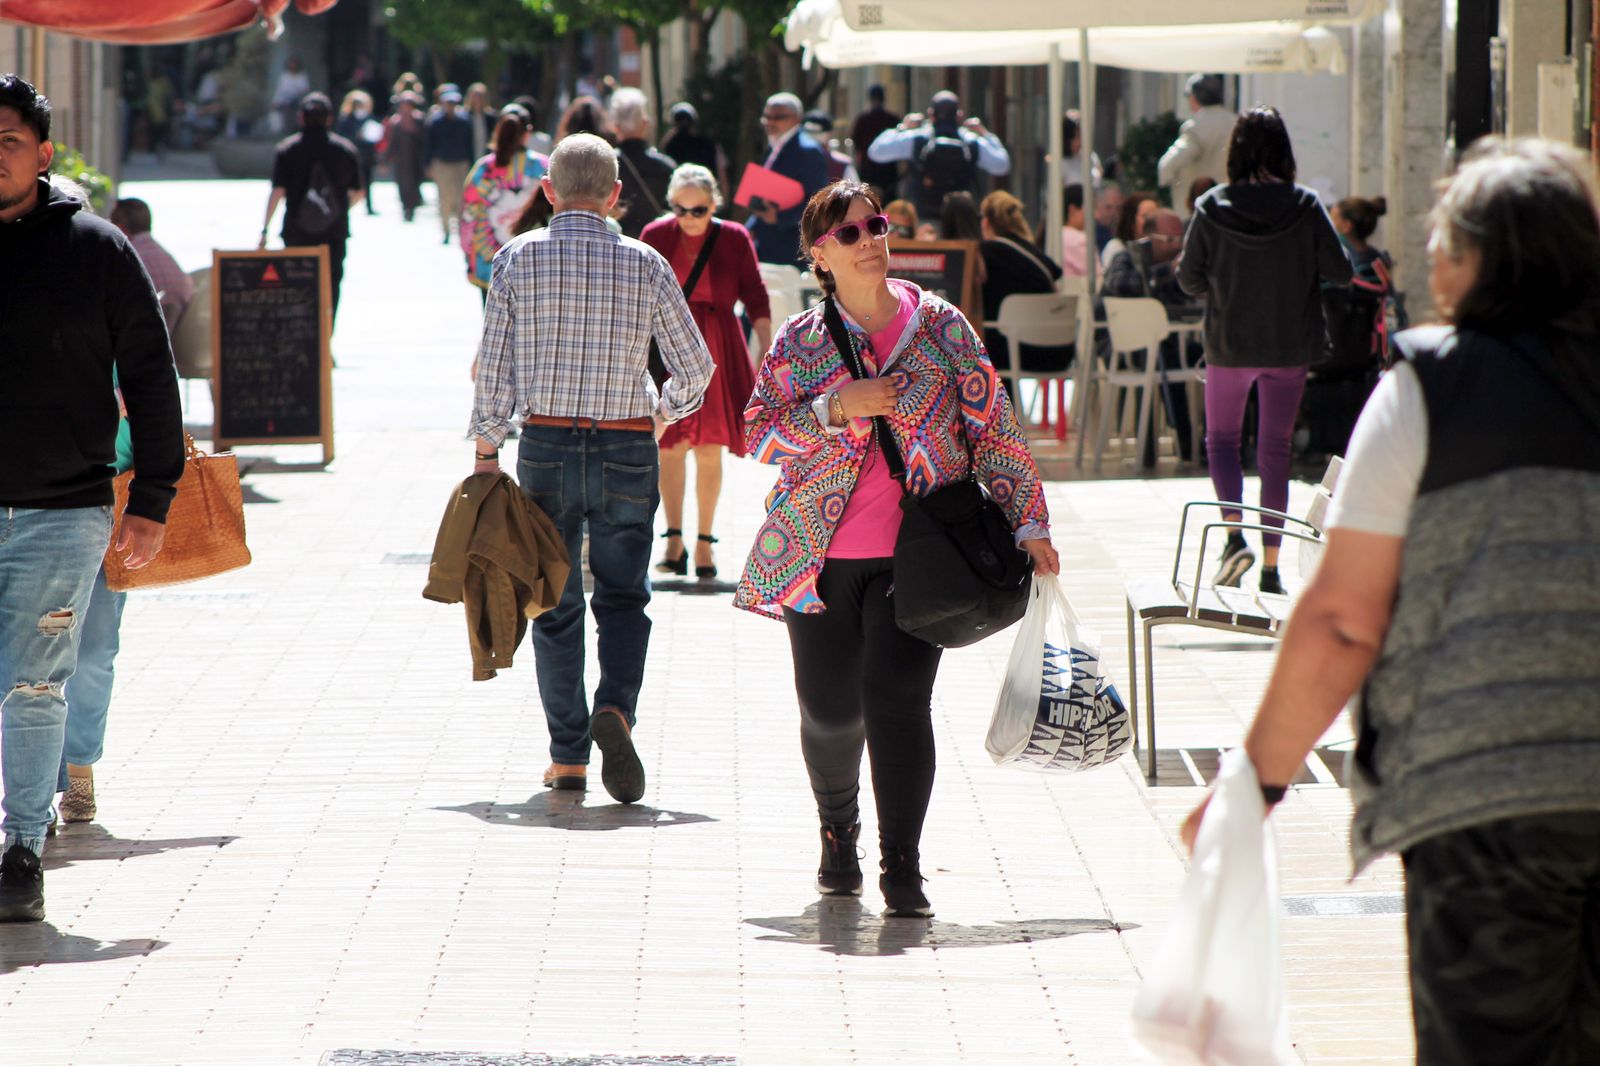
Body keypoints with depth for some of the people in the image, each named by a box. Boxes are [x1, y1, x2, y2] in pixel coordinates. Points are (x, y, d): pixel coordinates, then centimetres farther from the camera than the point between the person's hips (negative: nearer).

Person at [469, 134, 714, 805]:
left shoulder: (517, 259, -3)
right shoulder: (644, 264, -3)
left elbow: (493, 368, -3)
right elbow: (695, 367, 0)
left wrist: (486, 449, 7)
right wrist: (667, 410, 21)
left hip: (545, 446, 1)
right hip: (626, 448, 0)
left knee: (556, 604, 10)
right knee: (622, 597, 10)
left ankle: (568, 757, 9)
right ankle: (616, 707, -17)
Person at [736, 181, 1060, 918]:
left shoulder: (939, 325, 2)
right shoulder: (800, 340, 4)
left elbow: (994, 428, 5)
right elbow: (758, 434, 0)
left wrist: (1028, 524, 1)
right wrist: (836, 408, -15)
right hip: (822, 554, 1)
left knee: (897, 699, -16)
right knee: (829, 709, 6)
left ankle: (902, 870, -8)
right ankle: (838, 830, 36)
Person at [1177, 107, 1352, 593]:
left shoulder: (1212, 208, -10)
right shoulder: (1305, 206, -10)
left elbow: (1189, 279, -4)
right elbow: (1340, 272, -8)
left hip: (1229, 346, -1)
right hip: (1290, 347, 1)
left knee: (1221, 439, 17)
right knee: (1275, 451, 9)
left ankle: (1234, 535, -5)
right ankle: (1271, 566, 8)